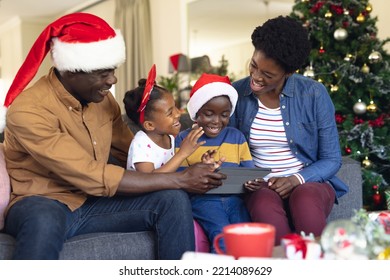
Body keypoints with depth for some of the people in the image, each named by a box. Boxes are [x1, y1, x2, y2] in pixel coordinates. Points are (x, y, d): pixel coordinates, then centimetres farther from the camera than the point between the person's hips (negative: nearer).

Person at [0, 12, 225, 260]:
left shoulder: (103, 98, 1)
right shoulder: (28, 110, -22)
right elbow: (94, 177, -26)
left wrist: (184, 166, -4)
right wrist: (179, 180, -24)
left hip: (93, 202, 7)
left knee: (173, 199, -17)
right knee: (44, 221, -43)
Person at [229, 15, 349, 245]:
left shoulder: (314, 94, -4)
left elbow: (331, 160, 0)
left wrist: (297, 179, -17)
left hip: (310, 183, -1)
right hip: (260, 188, 1)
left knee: (304, 198, -37)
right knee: (265, 204, -36)